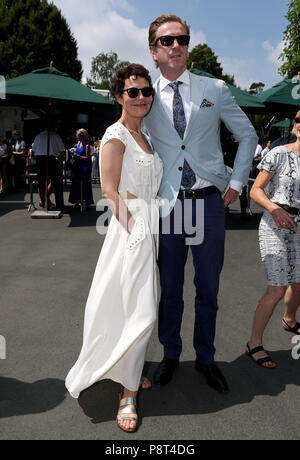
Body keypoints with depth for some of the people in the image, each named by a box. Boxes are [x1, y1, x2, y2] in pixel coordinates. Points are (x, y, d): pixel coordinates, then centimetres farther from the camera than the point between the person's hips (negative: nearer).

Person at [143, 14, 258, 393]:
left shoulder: (215, 89, 5)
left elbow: (247, 135, 13)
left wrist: (236, 183, 6)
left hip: (209, 203, 0)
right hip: (167, 204, 0)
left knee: (208, 289, 10)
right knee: (169, 288, 10)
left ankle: (205, 359, 29)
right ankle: (170, 355, 30)